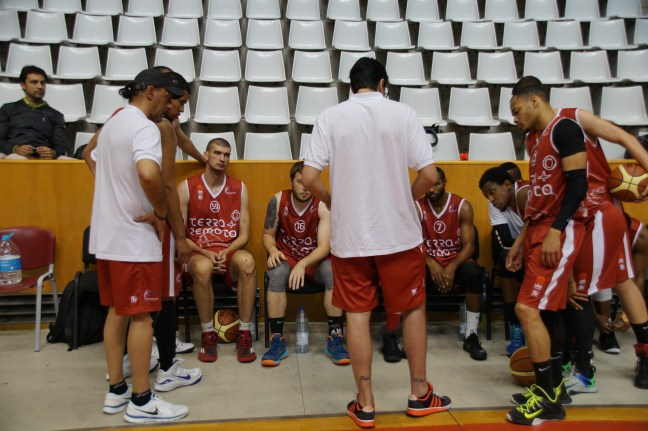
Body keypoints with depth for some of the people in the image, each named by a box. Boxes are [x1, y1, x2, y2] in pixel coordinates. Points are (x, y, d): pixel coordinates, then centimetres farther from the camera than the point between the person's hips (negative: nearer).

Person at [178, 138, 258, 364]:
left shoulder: (239, 188, 10)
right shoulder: (186, 187, 4)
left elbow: (244, 233, 7)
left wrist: (226, 252, -13)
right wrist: (205, 253, -15)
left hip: (230, 252, 1)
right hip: (199, 254, -1)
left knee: (246, 261, -34)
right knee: (203, 267, -38)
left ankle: (244, 335, -22)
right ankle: (208, 335, -17)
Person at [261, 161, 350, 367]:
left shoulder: (323, 205, -14)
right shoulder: (278, 200, -8)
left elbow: (324, 246, -20)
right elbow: (268, 234, 3)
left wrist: (303, 264, -37)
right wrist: (272, 250, -21)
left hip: (315, 259, 0)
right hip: (286, 258, 1)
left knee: (334, 272, -32)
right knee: (277, 274, -34)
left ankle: (334, 339, -19)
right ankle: (277, 340, -21)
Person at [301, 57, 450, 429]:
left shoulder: (330, 117, 0)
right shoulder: (403, 113, -1)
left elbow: (310, 178, -6)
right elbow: (429, 175, -7)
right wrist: (406, 199, 11)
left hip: (349, 234, 1)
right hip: (399, 231, 0)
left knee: (357, 314, 9)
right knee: (414, 308, 16)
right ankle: (420, 394, 28)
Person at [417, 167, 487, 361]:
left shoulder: (463, 206, -4)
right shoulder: (417, 208, -3)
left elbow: (469, 245, -9)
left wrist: (452, 267, -27)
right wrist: (431, 264, -27)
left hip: (456, 262, 0)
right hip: (429, 263, 0)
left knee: (473, 271, -35)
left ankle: (471, 336, -21)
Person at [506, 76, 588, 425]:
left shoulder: (564, 129, -9)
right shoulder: (534, 138, 18)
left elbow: (578, 184, -17)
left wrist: (556, 230, -23)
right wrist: (522, 238, 19)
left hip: (559, 232, -9)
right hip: (538, 230, 9)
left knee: (527, 308, -13)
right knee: (547, 309, 13)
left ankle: (548, 399, -1)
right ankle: (553, 387, 24)